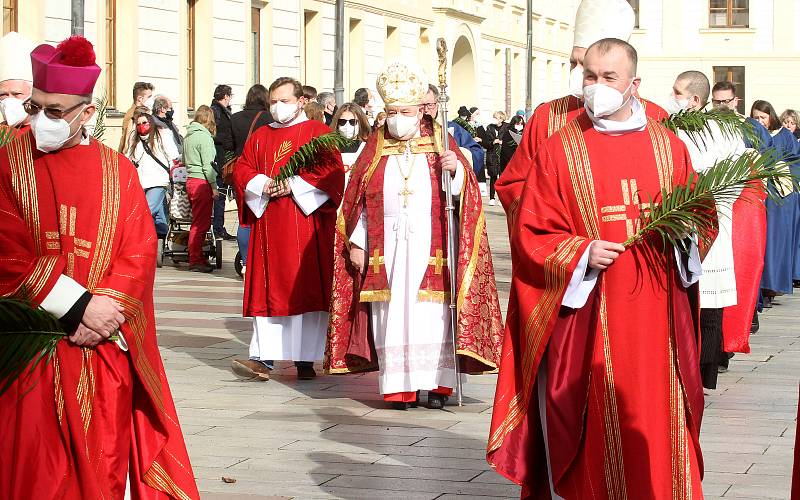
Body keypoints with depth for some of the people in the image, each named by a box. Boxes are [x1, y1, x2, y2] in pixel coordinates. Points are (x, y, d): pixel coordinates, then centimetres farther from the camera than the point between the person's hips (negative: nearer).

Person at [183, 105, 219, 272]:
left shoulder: (188, 136, 13)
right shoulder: (205, 136, -12)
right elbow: (208, 165, -15)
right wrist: (214, 186, -11)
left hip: (191, 181, 9)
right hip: (202, 183, -9)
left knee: (198, 222, 15)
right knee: (201, 223, -5)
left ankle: (197, 258, 20)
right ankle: (196, 260, -4)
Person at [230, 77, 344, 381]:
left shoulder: (318, 132, 4)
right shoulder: (260, 137, 18)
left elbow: (331, 171, -7)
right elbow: (242, 170, 11)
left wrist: (294, 185, -15)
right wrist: (262, 185, -8)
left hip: (306, 222, -4)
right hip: (269, 226, 4)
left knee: (305, 289, -5)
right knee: (268, 289, -2)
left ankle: (305, 359, -1)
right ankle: (264, 358, -7)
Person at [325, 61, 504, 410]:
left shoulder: (439, 142, 4)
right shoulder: (376, 147, 8)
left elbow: (465, 191, 0)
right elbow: (358, 200, 7)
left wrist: (456, 169, -20)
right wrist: (357, 242, 1)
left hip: (430, 246, -1)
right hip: (387, 246, 1)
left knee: (432, 314, -2)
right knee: (393, 313, -1)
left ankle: (436, 382, 6)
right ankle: (400, 386, 3)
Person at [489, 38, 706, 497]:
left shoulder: (669, 148, 8)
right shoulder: (560, 150, 0)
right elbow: (532, 234, -1)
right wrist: (582, 253, -16)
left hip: (657, 317, 3)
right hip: (589, 318, -2)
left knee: (657, 424, 5)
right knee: (595, 436, 0)